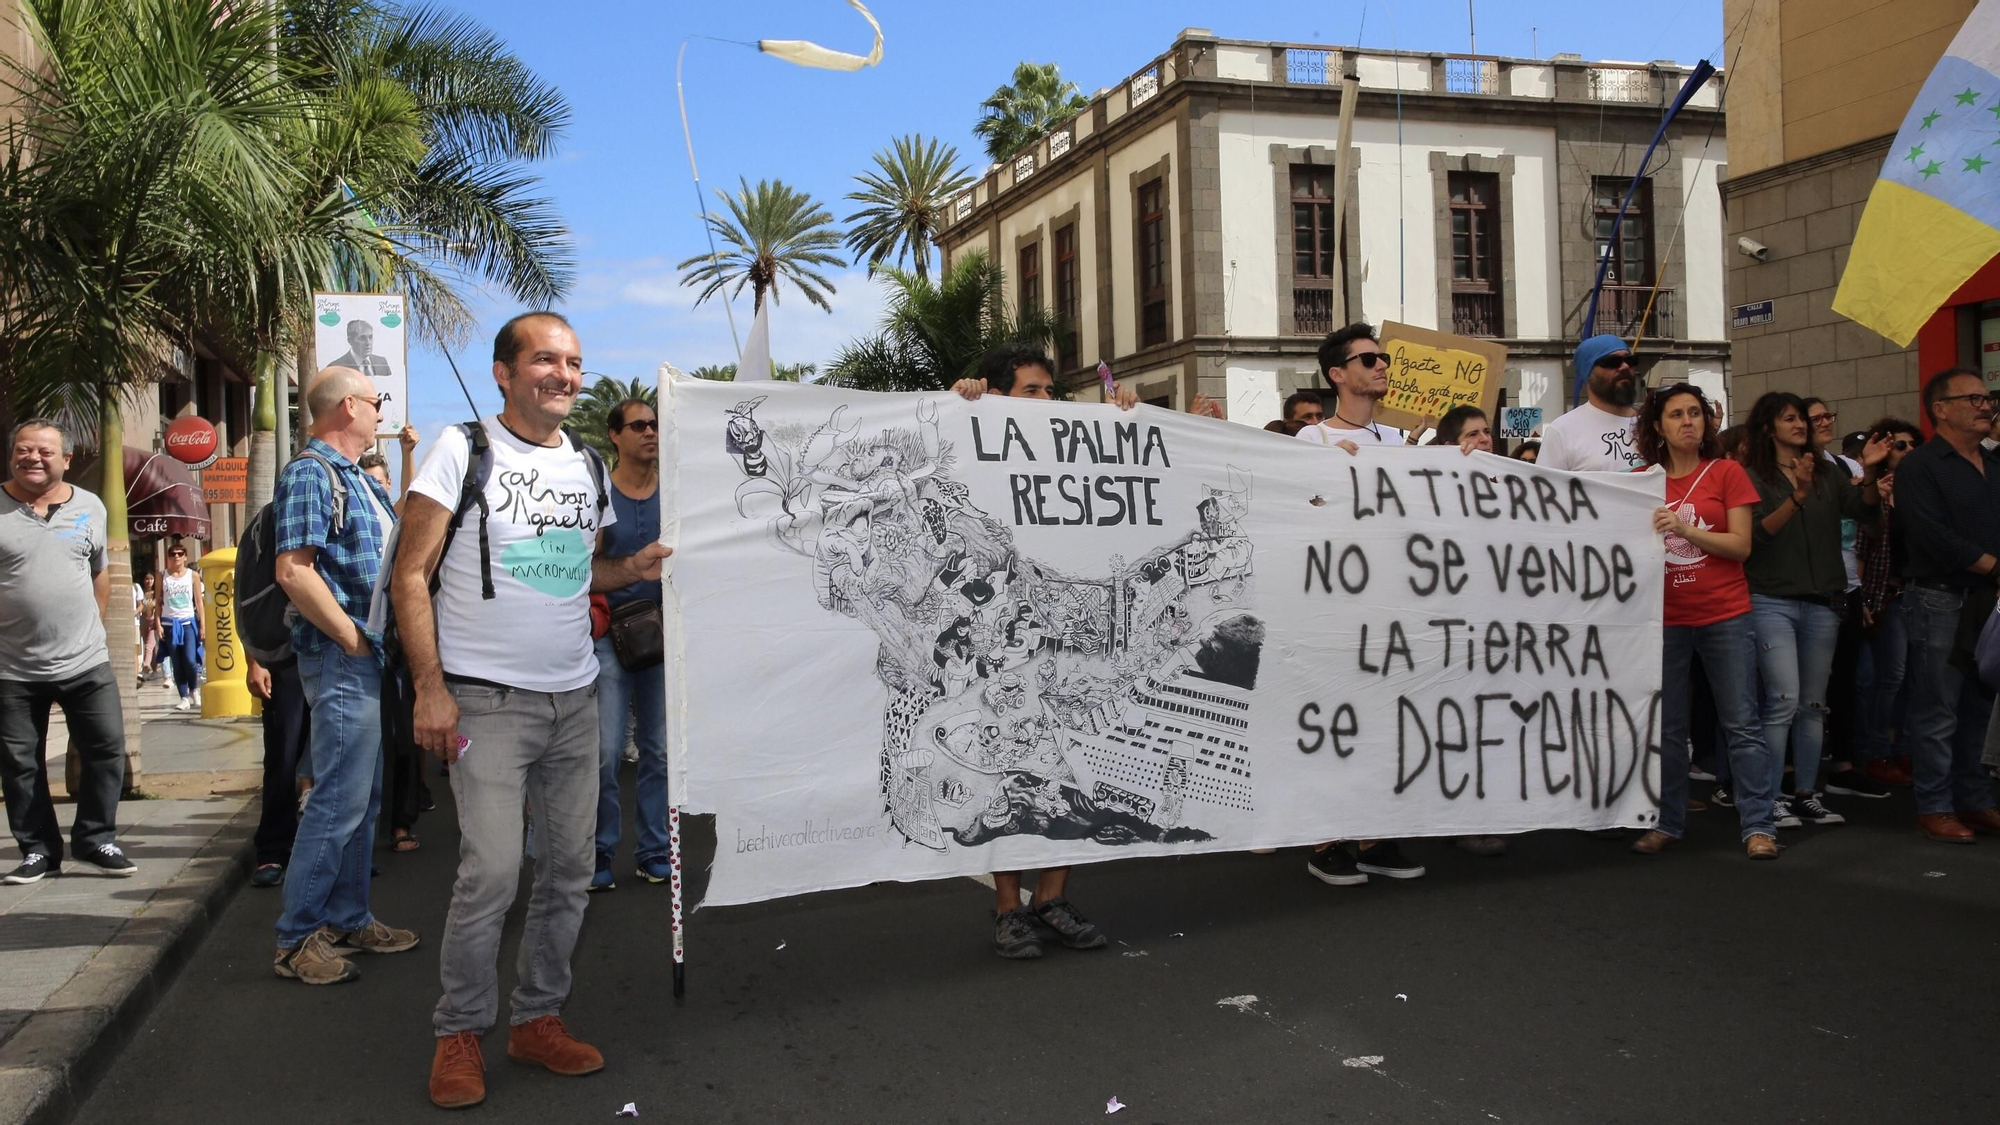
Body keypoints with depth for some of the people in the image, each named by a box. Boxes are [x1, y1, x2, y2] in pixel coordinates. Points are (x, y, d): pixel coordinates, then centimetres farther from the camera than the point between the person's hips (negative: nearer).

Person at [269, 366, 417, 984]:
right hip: (341, 657, -10)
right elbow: (294, 571, -20)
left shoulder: (362, 480, 18)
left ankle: (348, 919, 25)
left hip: (372, 659, 10)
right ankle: (297, 939, 2)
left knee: (364, 796, 15)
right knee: (340, 799, -8)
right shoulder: (309, 473, -11)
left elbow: (396, 547, 30)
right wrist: (354, 639, -18)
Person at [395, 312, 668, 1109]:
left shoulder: (588, 466, 12)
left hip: (575, 699, 6)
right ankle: (459, 1033, 9)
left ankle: (538, 1019, 24)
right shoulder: (463, 450, -5)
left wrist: (633, 569, 1)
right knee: (491, 872, -10)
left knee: (570, 867, 8)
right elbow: (410, 575, -7)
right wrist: (430, 688, -14)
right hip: (488, 702, -6)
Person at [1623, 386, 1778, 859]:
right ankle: (1667, 823, 16)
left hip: (1724, 615, -2)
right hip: (1665, 618, 2)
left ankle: (1758, 825, 5)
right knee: (1667, 727, 7)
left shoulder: (1726, 473, 1)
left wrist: (1685, 528, -17)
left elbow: (1741, 546, -6)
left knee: (1741, 723, -1)